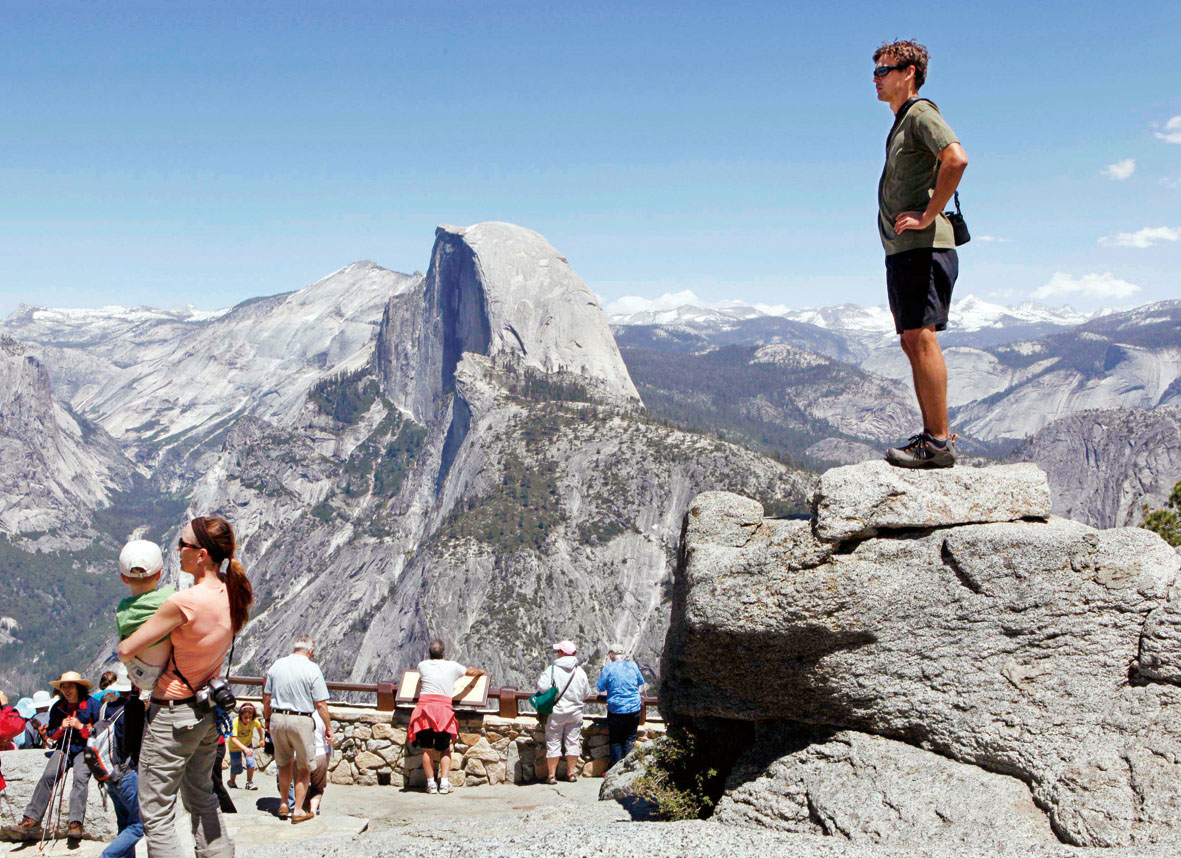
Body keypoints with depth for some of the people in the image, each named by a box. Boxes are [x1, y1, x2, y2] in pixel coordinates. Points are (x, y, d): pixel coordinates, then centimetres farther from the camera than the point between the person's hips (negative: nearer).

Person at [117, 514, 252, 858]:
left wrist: (122, 650, 1)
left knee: (156, 813, 4)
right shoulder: (231, 593, -5)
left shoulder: (184, 603, -27)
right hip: (210, 712, 8)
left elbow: (126, 650, -21)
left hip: (173, 713, -8)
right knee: (201, 797, 24)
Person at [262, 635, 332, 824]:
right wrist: (328, 727, 2)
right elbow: (321, 704, -8)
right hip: (301, 721, -4)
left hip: (277, 718, 4)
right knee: (304, 768, 10)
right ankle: (298, 810, 11)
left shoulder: (277, 665, 5)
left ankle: (283, 804, 32)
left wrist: (267, 720, 23)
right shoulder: (312, 669, -8)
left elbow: (267, 697, 10)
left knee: (284, 763, 22)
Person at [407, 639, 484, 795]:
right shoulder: (453, 666, 10)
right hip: (444, 708, 0)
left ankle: (431, 783, 0)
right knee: (445, 749, 11)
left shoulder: (423, 665, 11)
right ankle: (444, 783, -1)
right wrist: (480, 672, 51)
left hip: (425, 706, 0)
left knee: (426, 749, 6)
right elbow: (471, 672, 29)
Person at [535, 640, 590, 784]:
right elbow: (586, 693, 5)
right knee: (573, 742, 13)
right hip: (575, 713, 3)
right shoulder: (580, 672, -1)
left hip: (556, 712, -3)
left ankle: (552, 775, 7)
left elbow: (542, 687, -21)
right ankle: (571, 773, 18)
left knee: (553, 743, 6)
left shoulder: (552, 669, -13)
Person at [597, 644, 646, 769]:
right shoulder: (632, 665, 2)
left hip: (616, 709, -2)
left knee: (615, 740, 10)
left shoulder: (608, 668, -8)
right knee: (629, 740, 10)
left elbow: (600, 687, -3)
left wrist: (600, 675, 14)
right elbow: (640, 682, 15)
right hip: (634, 708, 2)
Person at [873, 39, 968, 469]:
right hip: (902, 250, 10)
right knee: (911, 343, 9)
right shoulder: (901, 122, 23)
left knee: (921, 338, -14)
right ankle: (932, 434, 13)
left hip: (923, 247, -10)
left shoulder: (922, 114, -7)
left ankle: (939, 441, -13)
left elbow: (956, 159, -25)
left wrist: (928, 216, -21)